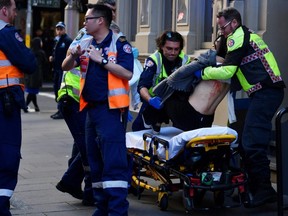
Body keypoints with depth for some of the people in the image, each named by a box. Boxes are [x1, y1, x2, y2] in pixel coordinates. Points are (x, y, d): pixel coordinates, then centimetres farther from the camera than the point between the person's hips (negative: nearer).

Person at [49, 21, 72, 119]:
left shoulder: (68, 40, -8)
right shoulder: (57, 41, 20)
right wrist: (52, 57, 11)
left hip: (64, 69, -10)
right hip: (57, 69, 10)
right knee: (56, 89, 13)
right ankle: (60, 110, 22)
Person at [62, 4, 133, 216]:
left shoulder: (119, 43, -6)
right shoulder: (86, 44, 13)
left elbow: (128, 73, -16)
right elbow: (66, 67, 13)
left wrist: (101, 59, -17)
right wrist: (74, 55, -7)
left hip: (112, 109, -7)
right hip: (92, 108, 8)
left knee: (113, 161, -12)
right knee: (95, 161, 11)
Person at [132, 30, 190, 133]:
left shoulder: (185, 60, -14)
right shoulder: (153, 60, -24)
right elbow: (142, 86, -33)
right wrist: (150, 100, -55)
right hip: (154, 100, -3)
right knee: (138, 127, -8)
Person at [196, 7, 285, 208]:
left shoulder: (237, 37, -6)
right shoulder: (247, 34, 24)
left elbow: (227, 71, -13)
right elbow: (234, 65, 23)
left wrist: (203, 73, 1)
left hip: (265, 92, -10)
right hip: (268, 91, 10)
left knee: (253, 143, -12)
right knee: (249, 141, 12)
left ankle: (264, 190, -10)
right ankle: (254, 186, 16)